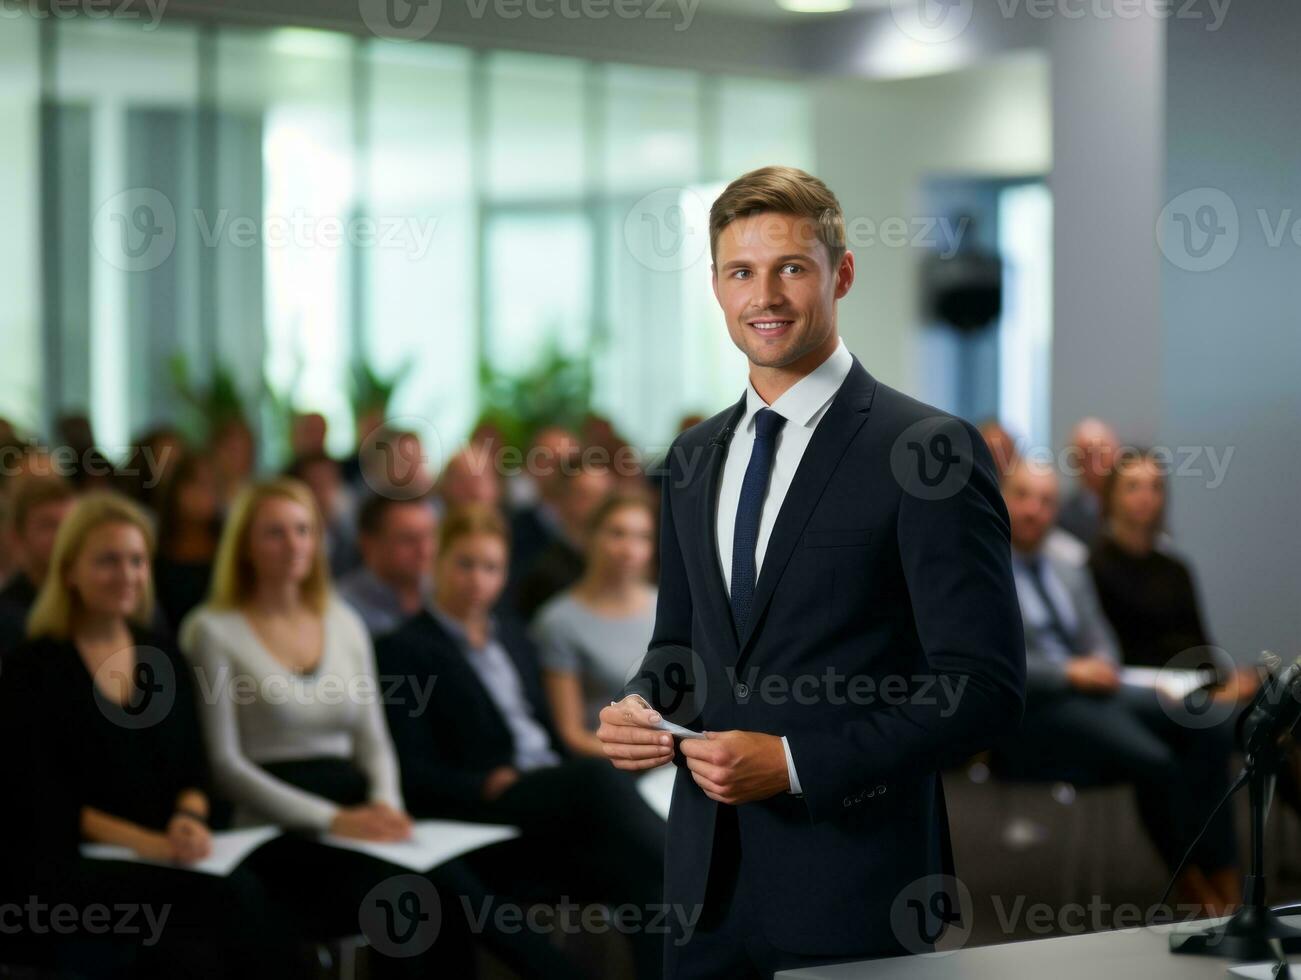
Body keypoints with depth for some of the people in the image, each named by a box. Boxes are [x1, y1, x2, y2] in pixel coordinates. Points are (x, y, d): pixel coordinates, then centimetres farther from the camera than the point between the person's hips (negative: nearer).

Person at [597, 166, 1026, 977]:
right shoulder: (697, 457, 11)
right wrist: (639, 709, -1)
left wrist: (793, 762, -18)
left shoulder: (928, 451, -10)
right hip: (709, 881, 6)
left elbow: (986, 688, -13)